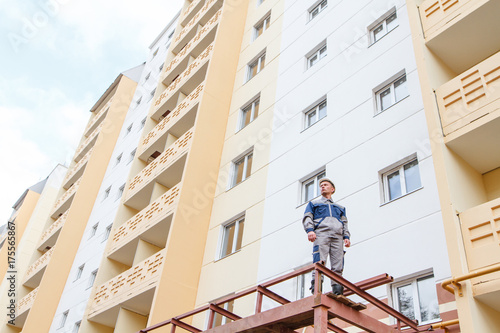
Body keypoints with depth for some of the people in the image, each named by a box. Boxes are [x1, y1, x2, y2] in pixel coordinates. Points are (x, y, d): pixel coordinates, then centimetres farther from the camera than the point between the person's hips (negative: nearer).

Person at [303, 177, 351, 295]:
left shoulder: (340, 207, 35)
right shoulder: (314, 203, 27)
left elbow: (345, 223, 24)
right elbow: (307, 217, 13)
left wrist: (346, 237, 5)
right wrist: (310, 230, -7)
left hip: (338, 236, 3)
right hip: (321, 232, -3)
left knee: (338, 265, -10)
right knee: (319, 261, -19)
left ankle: (337, 290, -14)